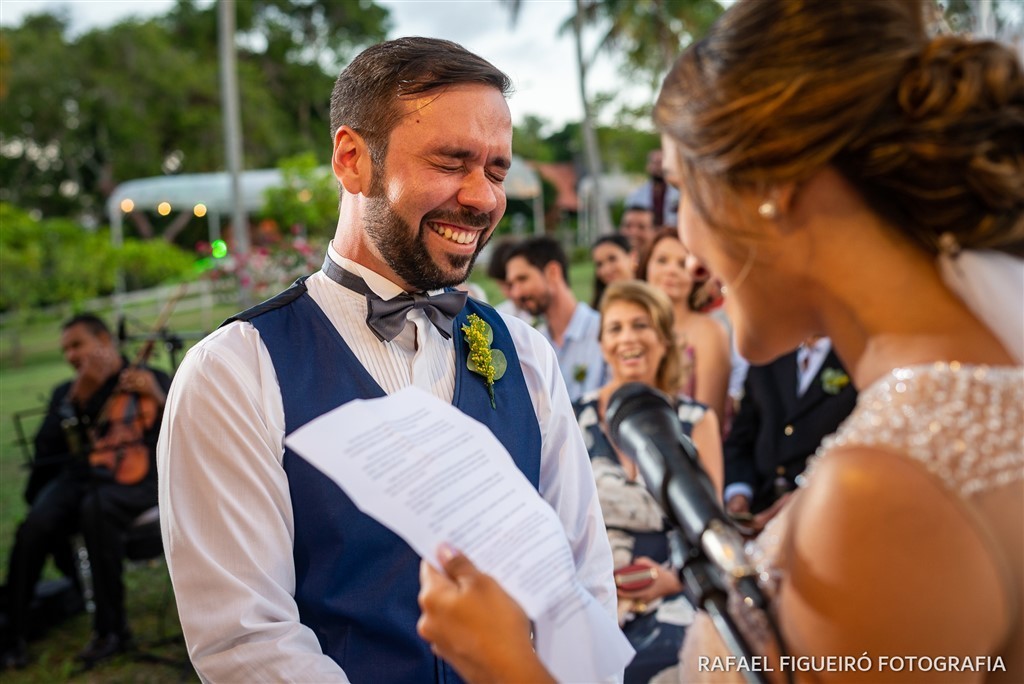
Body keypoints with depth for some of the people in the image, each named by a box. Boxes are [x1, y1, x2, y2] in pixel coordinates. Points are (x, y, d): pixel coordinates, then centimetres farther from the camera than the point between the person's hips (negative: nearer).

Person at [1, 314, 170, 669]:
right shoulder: (67, 393, 21)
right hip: (80, 478, 3)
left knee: (96, 507, -36)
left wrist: (158, 397, -14)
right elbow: (45, 449, 5)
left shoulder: (152, 381, 13)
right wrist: (77, 399, -5)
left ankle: (110, 628, -25)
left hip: (135, 483, -3)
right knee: (36, 524, -28)